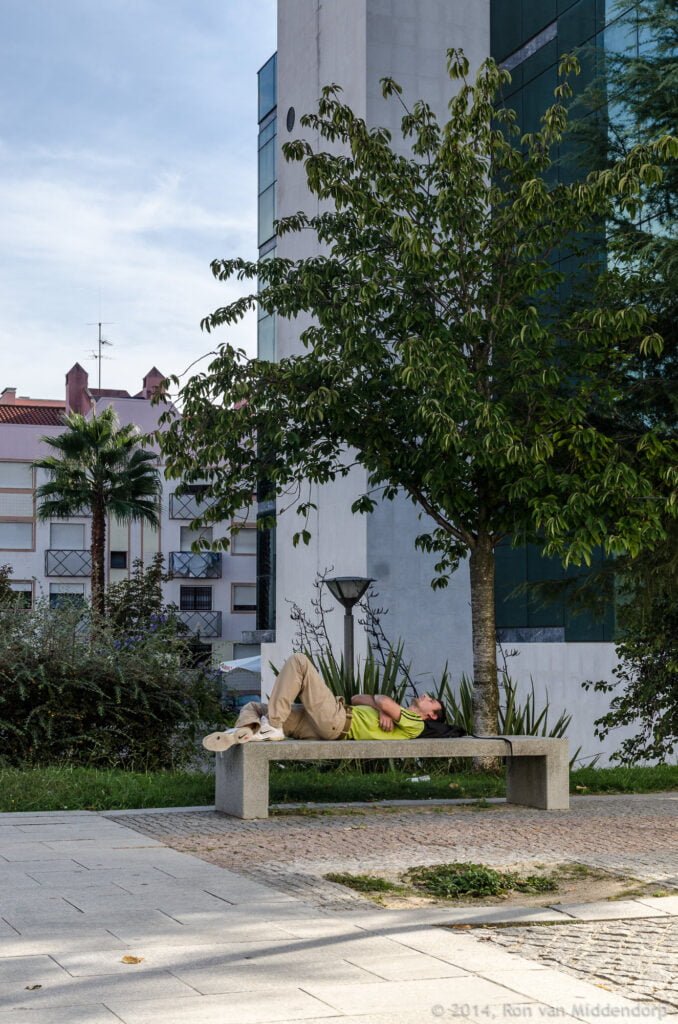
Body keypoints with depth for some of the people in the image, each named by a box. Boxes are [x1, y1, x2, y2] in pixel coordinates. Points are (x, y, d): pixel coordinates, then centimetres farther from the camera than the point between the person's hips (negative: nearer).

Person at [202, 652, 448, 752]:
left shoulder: (415, 725, 3)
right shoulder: (397, 716, 31)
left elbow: (384, 702, -15)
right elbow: (357, 699, 27)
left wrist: (379, 702, 10)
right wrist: (381, 709, 7)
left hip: (336, 720, -9)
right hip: (330, 727, 9)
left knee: (298, 662, -14)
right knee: (253, 708, 2)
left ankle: (272, 726, -21)